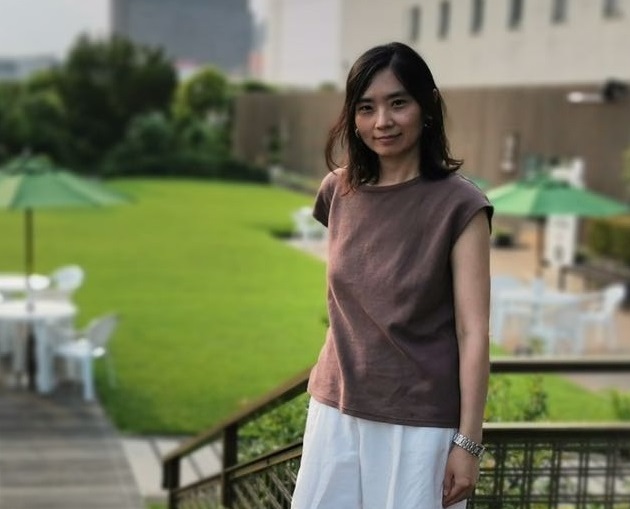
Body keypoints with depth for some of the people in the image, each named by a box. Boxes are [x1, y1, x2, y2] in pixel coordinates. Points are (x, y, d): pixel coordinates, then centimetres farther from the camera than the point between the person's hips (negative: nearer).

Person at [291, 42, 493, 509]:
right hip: (336, 409, 5)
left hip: (419, 421, -4)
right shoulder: (339, 191, 2)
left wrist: (468, 442, -13)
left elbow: (473, 332, -12)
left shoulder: (458, 205, -12)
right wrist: (329, 384, 16)